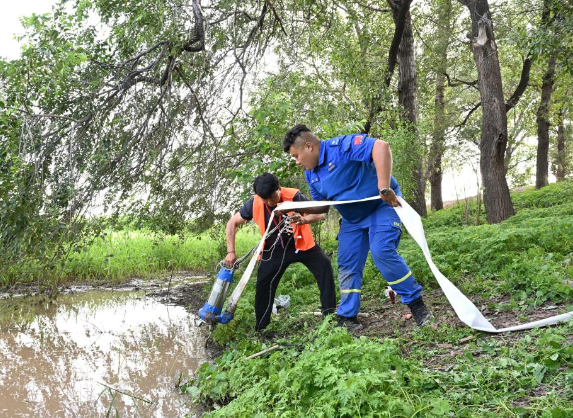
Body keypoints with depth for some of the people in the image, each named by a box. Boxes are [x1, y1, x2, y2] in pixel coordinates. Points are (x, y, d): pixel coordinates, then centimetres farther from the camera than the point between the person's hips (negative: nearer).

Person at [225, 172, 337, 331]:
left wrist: (304, 219, -54)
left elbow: (320, 214, -32)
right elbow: (232, 223, -8)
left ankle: (329, 311, -11)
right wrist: (231, 251, -16)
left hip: (301, 244, -1)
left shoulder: (294, 196, -26)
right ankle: (260, 328, 7)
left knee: (324, 265, -22)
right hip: (275, 249, 1)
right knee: (263, 284, -8)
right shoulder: (254, 204, -19)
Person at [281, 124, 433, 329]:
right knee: (347, 265, 4)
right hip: (352, 218, 9)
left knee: (382, 252, -26)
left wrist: (384, 188, -43)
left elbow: (381, 146, -38)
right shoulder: (311, 174, 2)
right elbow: (322, 205, 13)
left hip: (383, 205, -8)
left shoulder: (341, 146, -25)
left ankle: (416, 303, -11)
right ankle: (347, 316, 15)